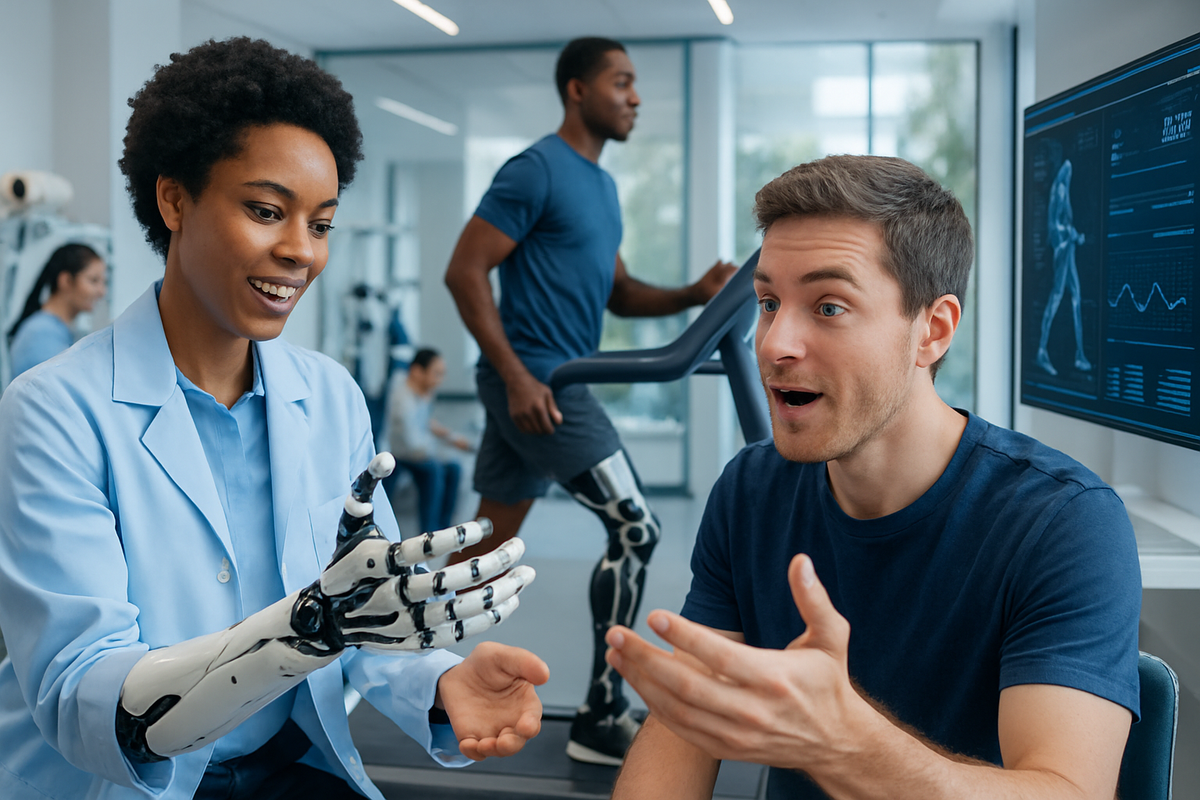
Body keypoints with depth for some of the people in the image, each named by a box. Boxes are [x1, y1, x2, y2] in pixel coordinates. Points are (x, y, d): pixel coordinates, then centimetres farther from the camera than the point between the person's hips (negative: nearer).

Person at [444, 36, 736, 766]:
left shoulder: (601, 185, 18)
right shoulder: (536, 171, -11)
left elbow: (616, 292, 21)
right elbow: (465, 272, -15)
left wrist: (692, 295, 4)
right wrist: (516, 374, -21)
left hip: (546, 383, 10)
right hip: (534, 381, -10)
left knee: (488, 543, 15)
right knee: (635, 527, -10)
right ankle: (603, 720, -2)